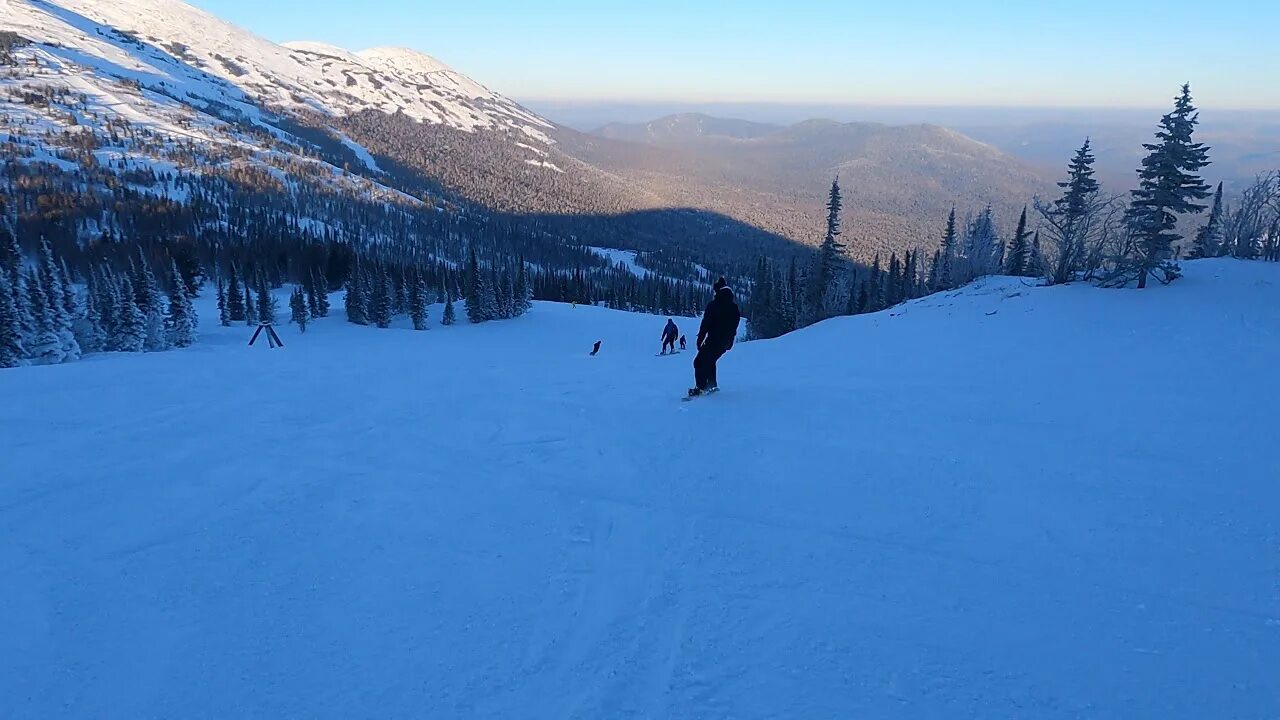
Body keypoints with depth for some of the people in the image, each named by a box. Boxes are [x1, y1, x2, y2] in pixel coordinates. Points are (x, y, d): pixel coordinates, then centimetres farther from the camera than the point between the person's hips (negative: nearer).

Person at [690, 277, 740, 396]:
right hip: (726, 342, 7)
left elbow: (705, 324, -14)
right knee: (710, 361, 24)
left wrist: (700, 339, -10)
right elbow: (735, 326, 13)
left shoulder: (713, 305, -10)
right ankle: (712, 385, 20)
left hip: (713, 340, -7)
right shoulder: (734, 307, 9)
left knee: (700, 362, -2)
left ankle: (701, 387, -14)